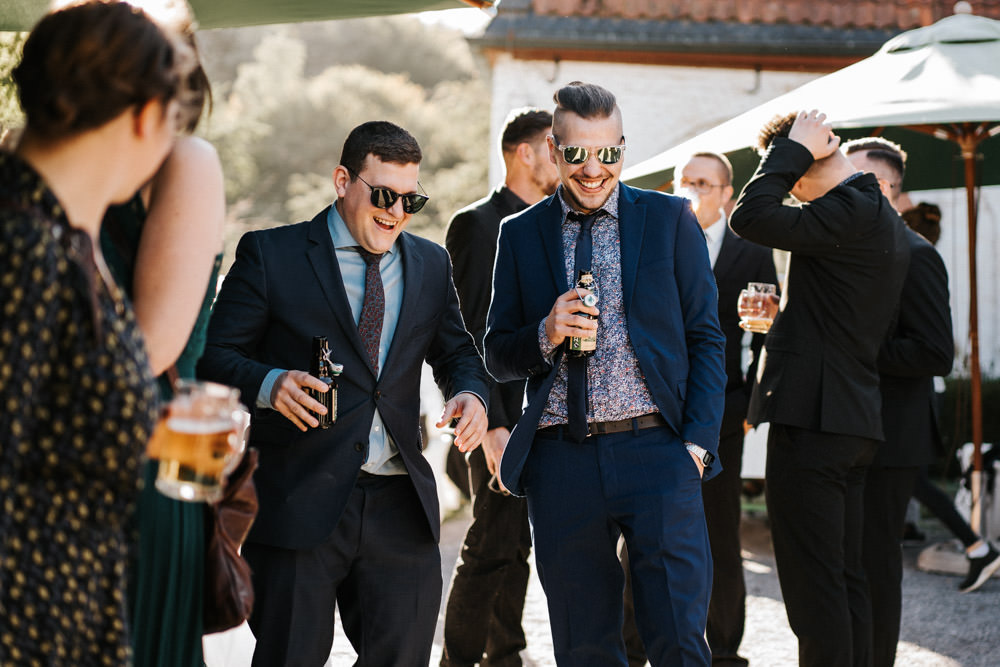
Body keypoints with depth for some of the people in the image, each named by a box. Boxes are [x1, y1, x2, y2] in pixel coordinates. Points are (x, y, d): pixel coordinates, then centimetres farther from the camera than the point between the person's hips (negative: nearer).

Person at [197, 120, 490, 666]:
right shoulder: (270, 254, 0)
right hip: (299, 500, -4)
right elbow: (214, 357, -2)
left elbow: (456, 352, 19)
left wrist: (471, 393, -4)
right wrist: (267, 384, -22)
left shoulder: (431, 265, 14)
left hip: (401, 510, 4)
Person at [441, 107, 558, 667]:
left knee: (518, 544, 14)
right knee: (493, 546, -6)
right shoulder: (478, 224, -9)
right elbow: (472, 333, -15)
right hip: (505, 417, -8)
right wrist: (492, 424, -21)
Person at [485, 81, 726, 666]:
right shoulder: (521, 234, 11)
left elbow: (706, 339, 6)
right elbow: (498, 358, 13)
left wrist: (698, 442, -5)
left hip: (655, 449, -2)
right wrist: (544, 336, -9)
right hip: (562, 459, 2)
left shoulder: (670, 218, 7)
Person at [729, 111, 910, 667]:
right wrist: (782, 315, 18)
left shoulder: (852, 210, -15)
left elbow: (750, 217, -22)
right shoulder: (883, 217, 17)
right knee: (846, 578, 15)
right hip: (854, 418, 10)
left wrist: (793, 147, -11)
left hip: (812, 419, -10)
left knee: (814, 585, -6)